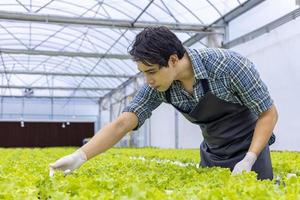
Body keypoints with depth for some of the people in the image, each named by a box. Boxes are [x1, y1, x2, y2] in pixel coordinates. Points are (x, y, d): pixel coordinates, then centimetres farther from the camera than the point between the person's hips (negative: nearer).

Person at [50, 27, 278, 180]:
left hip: (249, 150, -4)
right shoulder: (158, 86, -16)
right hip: (213, 155, 4)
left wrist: (248, 160, -28)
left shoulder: (228, 64, -29)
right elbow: (122, 124, -18)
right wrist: (79, 156, -29)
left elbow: (269, 113, -19)